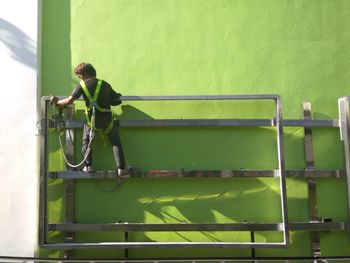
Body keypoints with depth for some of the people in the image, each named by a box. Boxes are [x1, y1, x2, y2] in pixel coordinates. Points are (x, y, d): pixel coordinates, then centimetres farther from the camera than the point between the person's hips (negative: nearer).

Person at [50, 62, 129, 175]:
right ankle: (121, 168, 3)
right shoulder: (105, 84, 5)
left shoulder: (82, 85, -1)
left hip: (92, 119, -1)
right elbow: (116, 100, 7)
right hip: (107, 118, 1)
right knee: (116, 142, 10)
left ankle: (88, 166, 14)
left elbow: (69, 101, -4)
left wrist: (57, 102, 12)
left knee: (86, 142, 20)